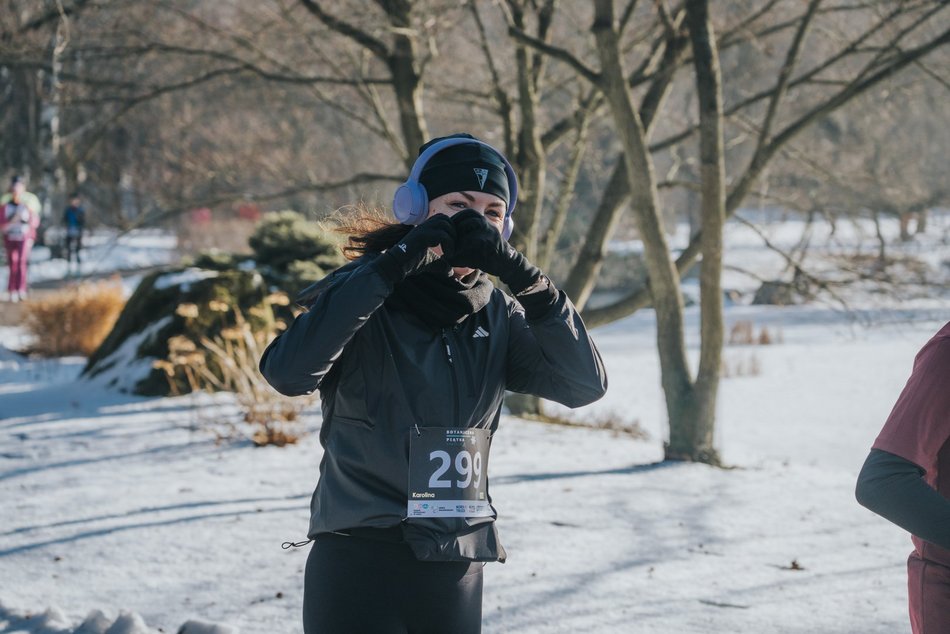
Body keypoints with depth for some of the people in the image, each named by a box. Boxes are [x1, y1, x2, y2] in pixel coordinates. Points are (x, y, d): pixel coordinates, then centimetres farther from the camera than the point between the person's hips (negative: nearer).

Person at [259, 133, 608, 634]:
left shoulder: (497, 316, 7)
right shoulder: (362, 295, -5)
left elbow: (586, 384, -5)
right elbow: (287, 372, -23)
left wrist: (521, 276, -15)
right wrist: (391, 266, -23)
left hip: (456, 573, 4)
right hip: (356, 569, -4)